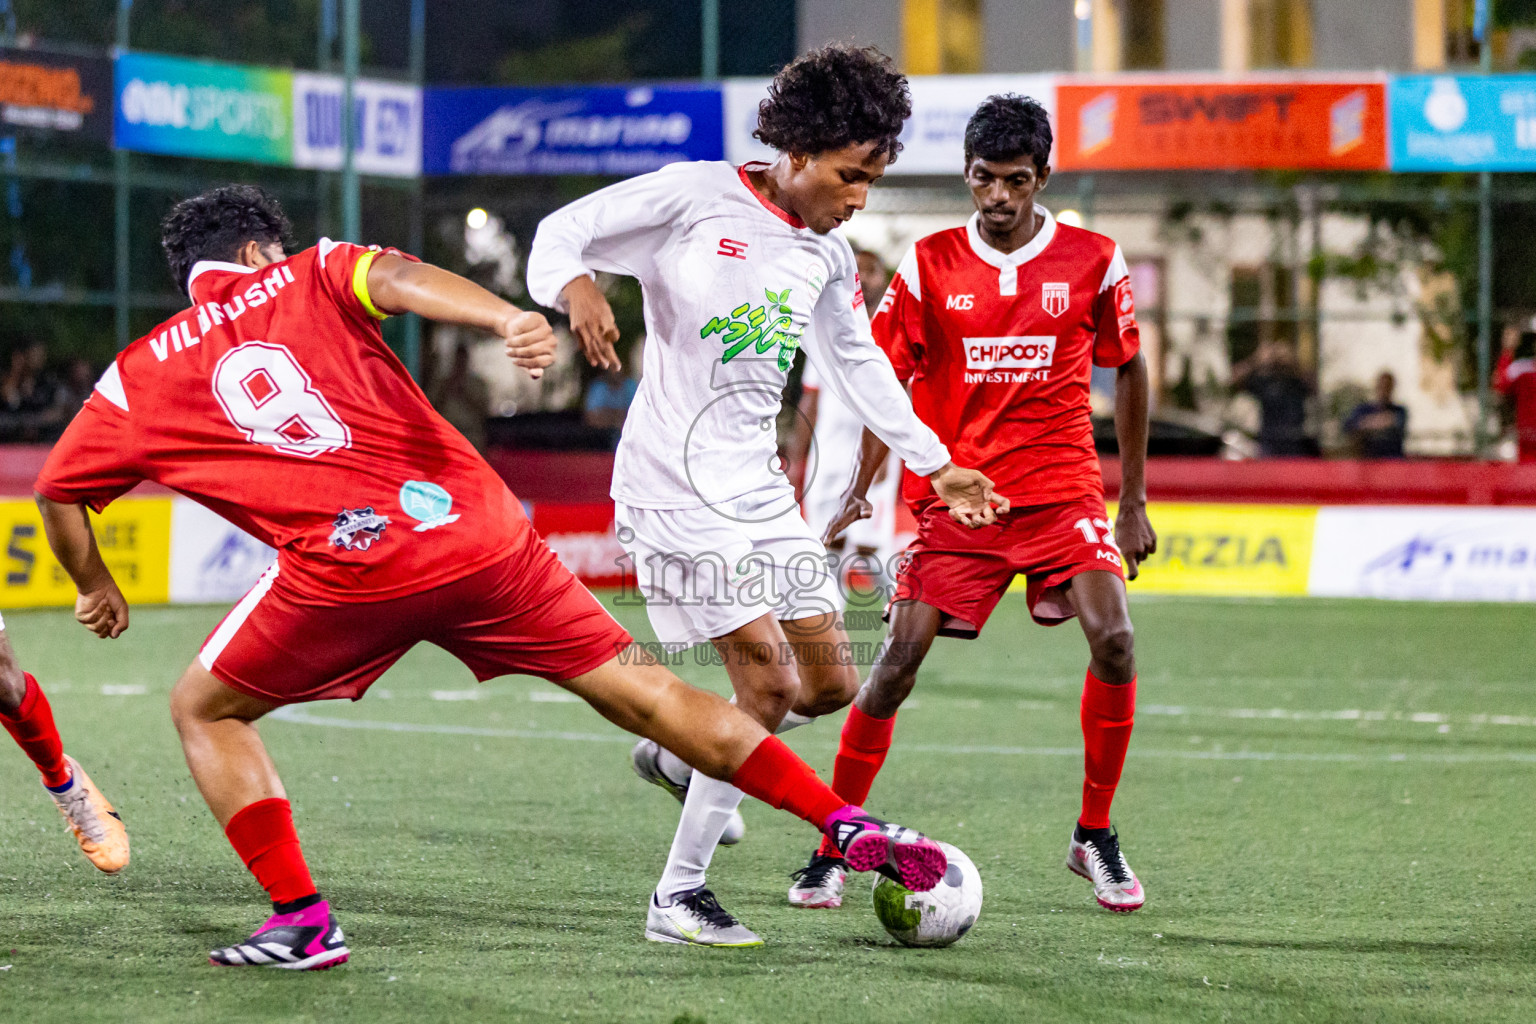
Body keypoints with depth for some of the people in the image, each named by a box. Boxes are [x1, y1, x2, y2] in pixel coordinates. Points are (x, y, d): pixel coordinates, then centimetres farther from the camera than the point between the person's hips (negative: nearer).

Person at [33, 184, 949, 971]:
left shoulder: (139, 376, 18)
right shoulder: (314, 275, 17)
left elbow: (58, 491, 20)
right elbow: (399, 278, -5)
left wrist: (98, 587, 38)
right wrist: (508, 320, -23)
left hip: (346, 573, -2)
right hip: (477, 531, 2)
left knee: (204, 710, 22)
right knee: (643, 692, 11)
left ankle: (302, 921, 11)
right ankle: (851, 827, 7)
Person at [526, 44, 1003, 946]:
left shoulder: (828, 257, 11)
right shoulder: (694, 197, -9)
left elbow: (859, 363, 24)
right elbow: (561, 232, -6)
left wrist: (936, 465, 23)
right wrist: (575, 285, -29)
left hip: (760, 490, 8)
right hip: (677, 487, -8)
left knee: (831, 684, 5)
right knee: (770, 682, -13)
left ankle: (682, 758, 31)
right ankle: (678, 896, -3)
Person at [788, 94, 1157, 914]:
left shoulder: (1091, 261, -1)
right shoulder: (930, 263, -1)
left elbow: (1129, 370, 11)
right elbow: (886, 378, 5)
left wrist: (1134, 499, 11)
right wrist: (859, 491, -5)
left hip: (1061, 490, 0)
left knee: (1113, 639, -19)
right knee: (899, 656, -10)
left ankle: (1095, 839, -2)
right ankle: (832, 851, 2)